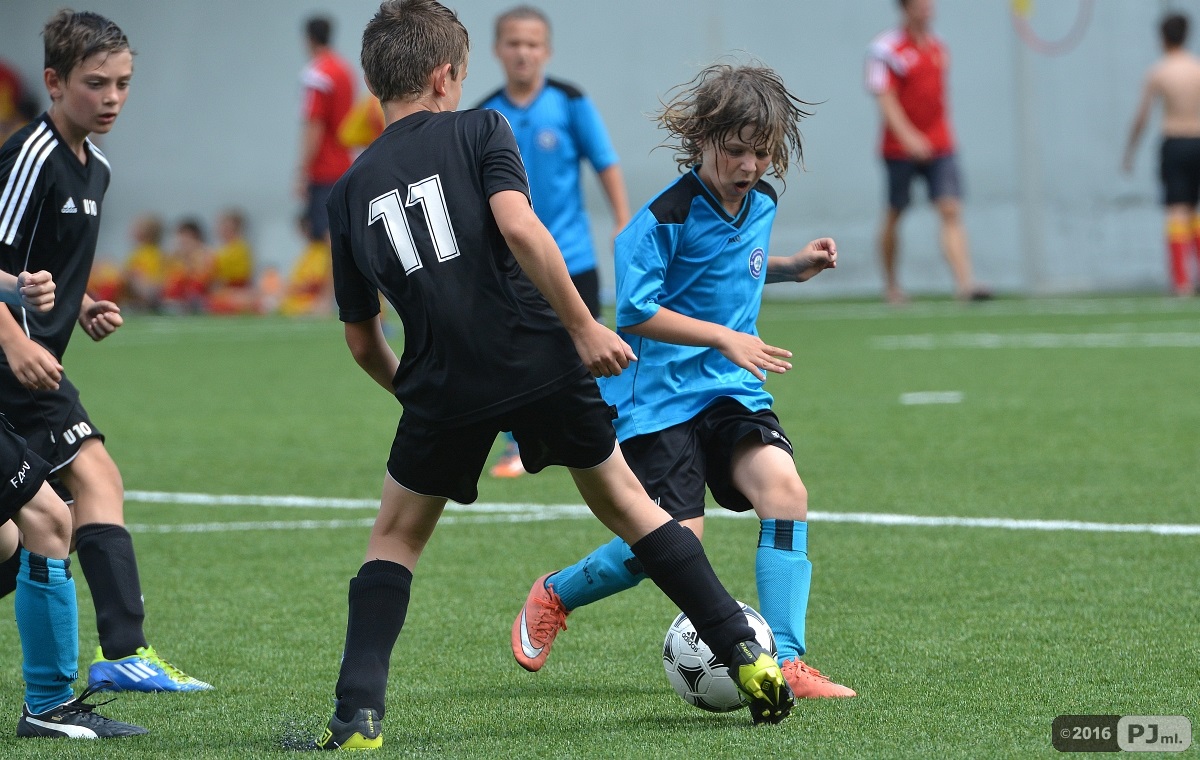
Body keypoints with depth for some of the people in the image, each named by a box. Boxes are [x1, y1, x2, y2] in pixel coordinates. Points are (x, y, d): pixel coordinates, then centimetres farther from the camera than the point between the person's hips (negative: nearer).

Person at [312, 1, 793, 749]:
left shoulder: (351, 192, 14)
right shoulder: (478, 131, 4)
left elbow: (363, 342, 17)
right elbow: (518, 227, -14)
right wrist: (584, 328, -12)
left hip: (443, 384, 1)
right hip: (540, 361, -1)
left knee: (396, 537, 18)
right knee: (627, 504, 15)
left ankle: (358, 713, 2)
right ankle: (748, 657, 14)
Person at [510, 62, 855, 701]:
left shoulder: (761, 206, 7)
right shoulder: (667, 217, -17)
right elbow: (635, 311, -18)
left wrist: (792, 267, 13)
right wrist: (725, 338, -22)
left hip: (731, 387, 6)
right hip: (660, 391, -6)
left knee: (784, 487, -19)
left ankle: (784, 665, -18)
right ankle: (554, 596, 18)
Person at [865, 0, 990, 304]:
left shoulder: (938, 48, 11)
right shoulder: (887, 49, -8)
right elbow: (886, 99, -15)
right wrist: (908, 136, -27)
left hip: (940, 147, 4)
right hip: (900, 150, -4)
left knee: (951, 212, -10)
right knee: (894, 215, 9)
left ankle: (964, 283, -20)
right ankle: (890, 285, 26)